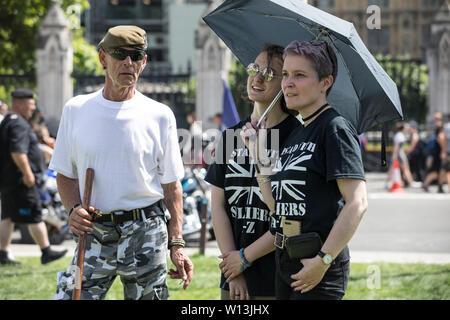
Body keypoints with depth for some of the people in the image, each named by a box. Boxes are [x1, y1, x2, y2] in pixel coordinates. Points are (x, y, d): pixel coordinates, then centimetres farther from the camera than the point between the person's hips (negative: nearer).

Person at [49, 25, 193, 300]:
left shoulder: (160, 115, 2)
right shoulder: (76, 110, 6)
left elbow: (171, 185, 5)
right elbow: (66, 174, 12)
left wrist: (177, 244, -1)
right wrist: (74, 209, -8)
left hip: (145, 235, -1)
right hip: (93, 235, 1)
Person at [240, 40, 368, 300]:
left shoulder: (335, 128, -10)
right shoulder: (295, 135, 17)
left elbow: (357, 203, -18)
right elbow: (277, 205, 12)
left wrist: (323, 259, -21)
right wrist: (259, 153, 10)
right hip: (286, 264, 8)